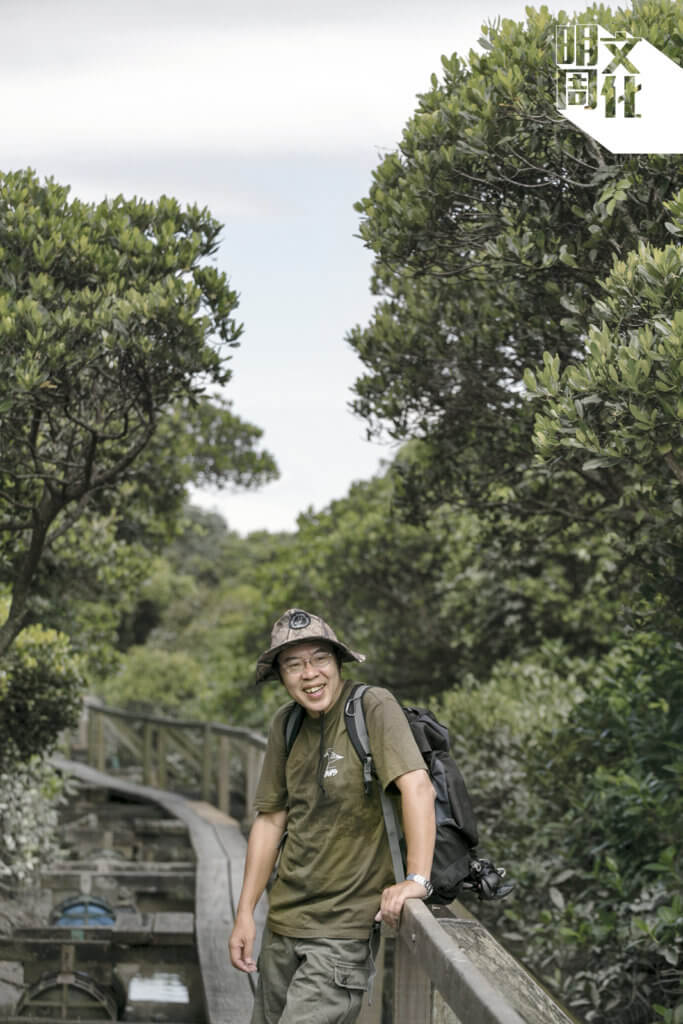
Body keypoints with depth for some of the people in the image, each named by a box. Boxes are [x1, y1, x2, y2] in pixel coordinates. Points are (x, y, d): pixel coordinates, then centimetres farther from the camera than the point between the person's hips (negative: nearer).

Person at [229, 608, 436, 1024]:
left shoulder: (373, 707, -14)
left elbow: (417, 787, -25)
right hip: (284, 920, 7)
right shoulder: (286, 724, 6)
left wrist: (416, 879, -34)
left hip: (343, 930, -7)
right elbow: (271, 820, 11)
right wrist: (245, 912, 9)